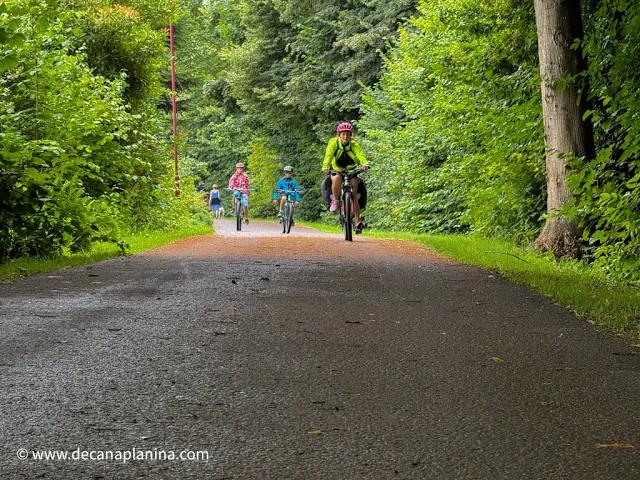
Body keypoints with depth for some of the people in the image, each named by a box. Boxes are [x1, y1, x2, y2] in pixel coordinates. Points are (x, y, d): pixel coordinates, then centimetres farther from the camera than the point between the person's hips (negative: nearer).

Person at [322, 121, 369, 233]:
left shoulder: (354, 144, -17)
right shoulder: (334, 143, -19)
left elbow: (360, 154, -34)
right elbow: (328, 155, -33)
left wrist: (365, 164, -56)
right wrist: (325, 167, -52)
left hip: (351, 170, 1)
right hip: (337, 170, -1)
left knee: (354, 196, -9)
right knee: (336, 179, -36)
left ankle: (358, 221, -2)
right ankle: (335, 201, -15)